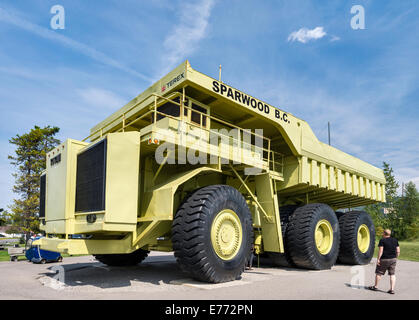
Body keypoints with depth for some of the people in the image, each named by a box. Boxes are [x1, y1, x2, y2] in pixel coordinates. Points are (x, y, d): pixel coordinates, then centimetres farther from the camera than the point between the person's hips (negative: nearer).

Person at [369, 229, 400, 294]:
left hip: (384, 259, -5)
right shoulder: (395, 240, 6)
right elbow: (398, 251, 5)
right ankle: (392, 289, 5)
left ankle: (375, 286, 20)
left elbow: (380, 251, -15)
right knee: (392, 274, 8)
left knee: (379, 273, 9)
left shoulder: (382, 240, -10)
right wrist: (395, 258, 15)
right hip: (393, 259, 5)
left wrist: (378, 259, -11)